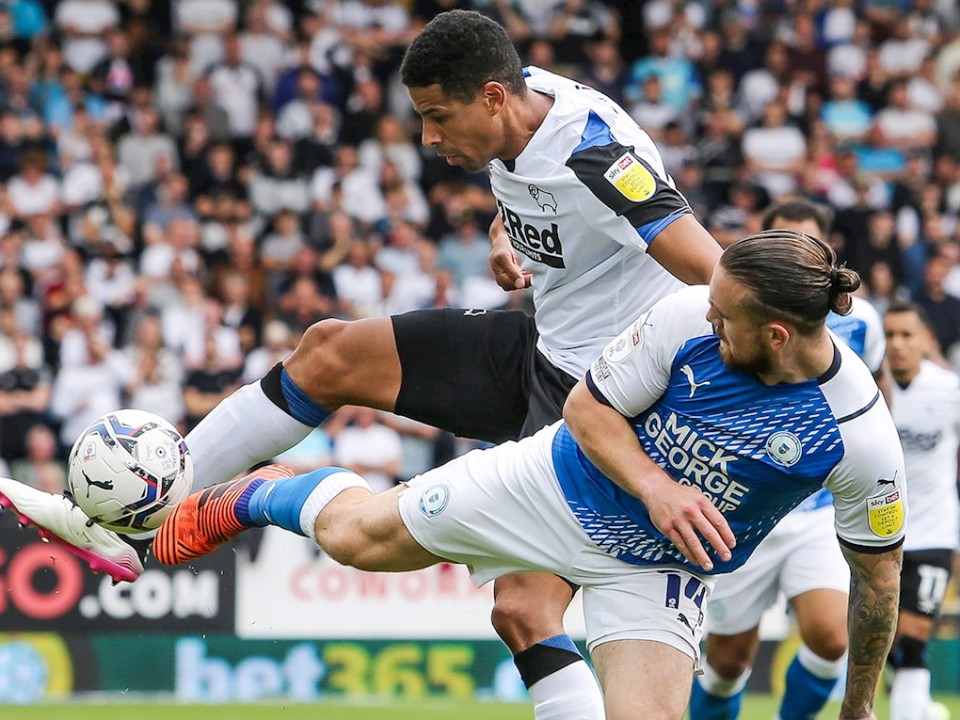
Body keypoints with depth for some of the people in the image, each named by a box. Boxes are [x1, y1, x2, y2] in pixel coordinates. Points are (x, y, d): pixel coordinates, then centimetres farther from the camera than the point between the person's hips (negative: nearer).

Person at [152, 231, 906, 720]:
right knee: (355, 535, 8)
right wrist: (653, 488, -28)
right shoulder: (688, 317, -25)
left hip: (661, 570, -1)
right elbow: (586, 406, -11)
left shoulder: (861, 440, -28)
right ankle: (261, 494, 43)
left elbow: (877, 572, -12)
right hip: (563, 483, 1)